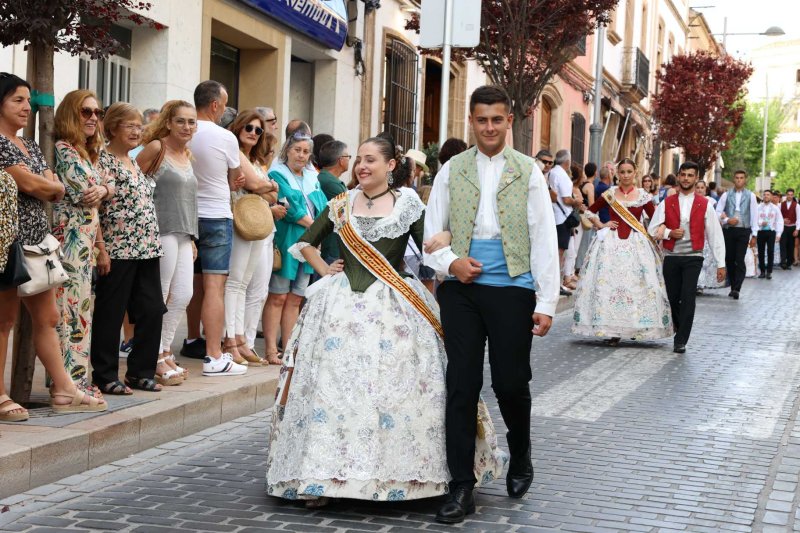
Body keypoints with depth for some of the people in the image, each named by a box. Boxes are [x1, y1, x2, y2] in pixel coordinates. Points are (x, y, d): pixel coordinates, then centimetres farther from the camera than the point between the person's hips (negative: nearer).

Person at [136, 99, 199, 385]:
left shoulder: (187, 155, 15)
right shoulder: (156, 148, -8)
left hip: (182, 234, 8)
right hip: (161, 231, -8)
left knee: (183, 295, 9)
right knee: (158, 297, -2)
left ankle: (164, 352, 21)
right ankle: (157, 358, 7)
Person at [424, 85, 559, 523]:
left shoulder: (528, 172, 5)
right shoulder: (452, 171, 9)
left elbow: (544, 239, 1)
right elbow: (431, 234, 9)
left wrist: (547, 302, -4)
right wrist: (450, 261, -12)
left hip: (512, 289, -1)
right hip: (462, 290, 1)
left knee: (511, 383, 0)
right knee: (462, 386, 0)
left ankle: (520, 459, 31)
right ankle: (462, 487, 8)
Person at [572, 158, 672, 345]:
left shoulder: (643, 196, 5)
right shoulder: (609, 194, 7)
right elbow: (590, 211, 17)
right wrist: (600, 225, 4)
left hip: (637, 243, -1)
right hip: (611, 242, 1)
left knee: (636, 284, -4)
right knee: (608, 282, -5)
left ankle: (635, 328, 6)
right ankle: (612, 331, -2)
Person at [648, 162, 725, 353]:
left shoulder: (705, 205, 3)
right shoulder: (666, 203, 7)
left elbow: (715, 235, 3)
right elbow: (653, 229, 7)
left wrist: (720, 264, 0)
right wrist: (669, 233, -13)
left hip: (693, 257, -2)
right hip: (671, 257, 2)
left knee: (688, 298, -13)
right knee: (673, 298, 6)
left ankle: (681, 341, -11)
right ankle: (680, 333, 28)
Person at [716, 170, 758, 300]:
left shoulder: (751, 196, 5)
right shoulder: (726, 195, 8)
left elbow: (754, 215, 4)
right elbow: (718, 211, 7)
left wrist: (754, 235, 0)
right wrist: (727, 220, -12)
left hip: (743, 231, -2)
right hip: (728, 230, 2)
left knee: (740, 260, -11)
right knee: (729, 260, 5)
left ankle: (737, 289, -15)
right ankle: (733, 287, 17)